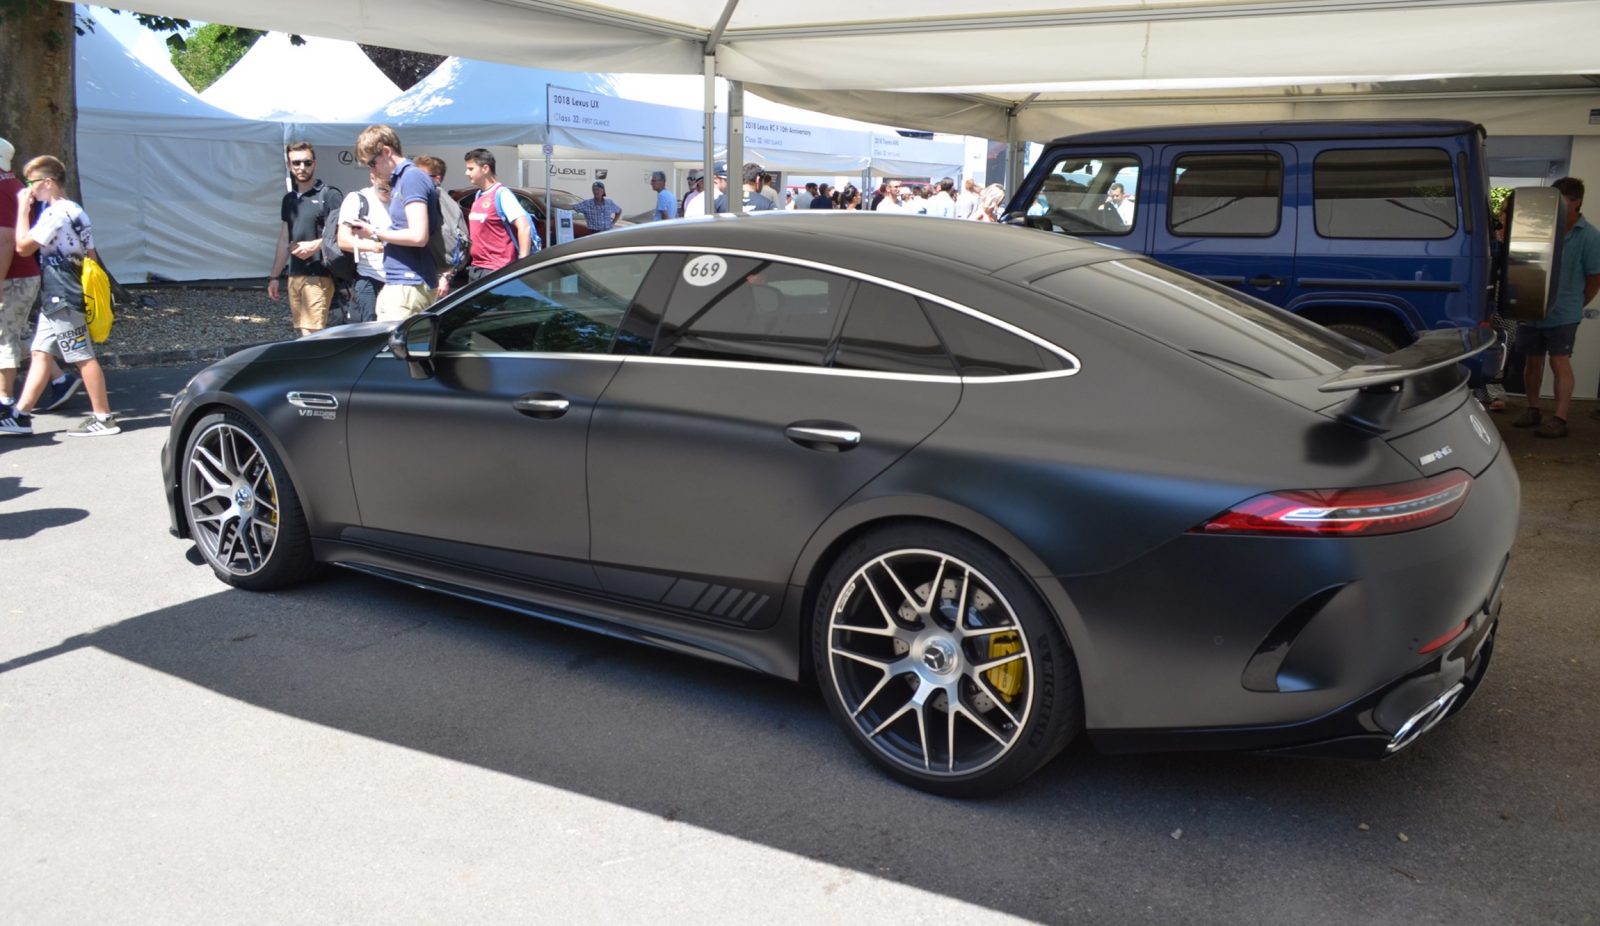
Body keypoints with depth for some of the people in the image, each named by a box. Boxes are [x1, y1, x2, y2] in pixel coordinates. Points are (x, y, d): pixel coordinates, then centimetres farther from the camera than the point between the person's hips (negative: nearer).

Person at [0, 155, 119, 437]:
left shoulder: (55, 214, -15)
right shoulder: (76, 211, 14)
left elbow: (23, 246, -14)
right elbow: (91, 256, 16)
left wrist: (23, 208, -8)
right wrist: (89, 289, 20)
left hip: (61, 300, -10)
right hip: (56, 300, 10)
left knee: (83, 357, -5)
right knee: (40, 354, 10)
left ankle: (104, 418, 0)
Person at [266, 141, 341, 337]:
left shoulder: (330, 195, -3)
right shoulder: (289, 199, 18)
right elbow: (284, 240, 23)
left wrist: (315, 245, -21)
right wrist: (274, 276, 21)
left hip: (318, 276, -7)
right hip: (294, 276, 7)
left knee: (312, 335, -15)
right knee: (300, 334, 4)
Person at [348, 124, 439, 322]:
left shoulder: (412, 177, -11)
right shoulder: (400, 178, 18)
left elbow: (419, 236, -20)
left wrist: (375, 233, -9)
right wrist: (377, 234, 8)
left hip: (408, 285, -10)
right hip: (399, 282, 10)